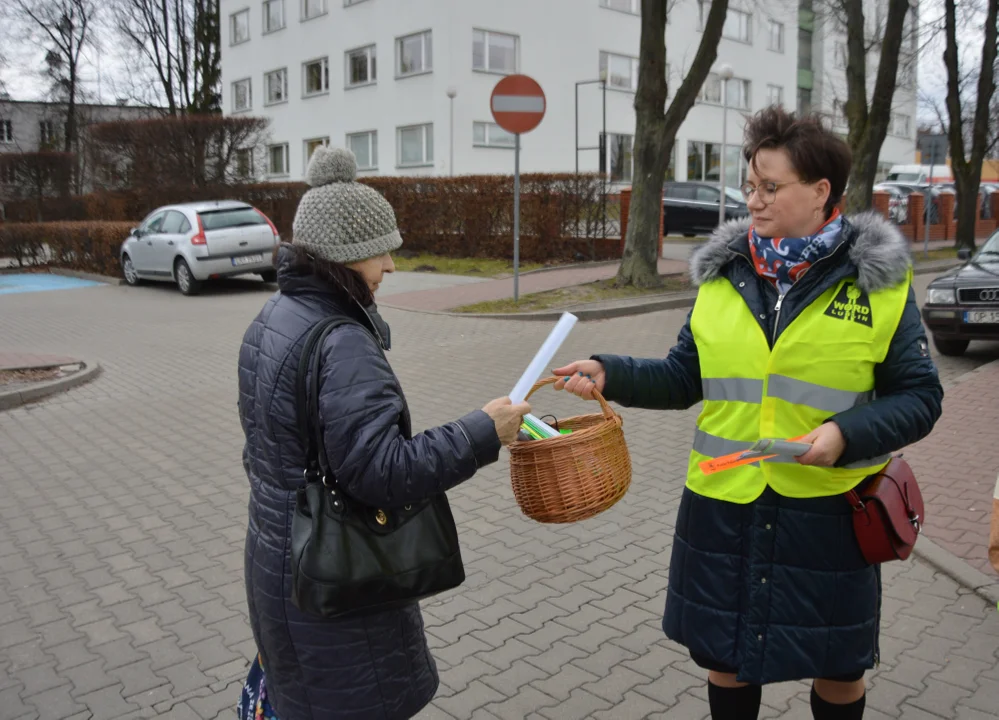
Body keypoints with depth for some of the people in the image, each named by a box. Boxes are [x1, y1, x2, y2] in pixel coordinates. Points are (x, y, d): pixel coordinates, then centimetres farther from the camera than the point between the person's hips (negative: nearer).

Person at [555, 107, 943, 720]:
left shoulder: (878, 279, -5)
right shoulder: (724, 271, 3)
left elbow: (918, 397, -4)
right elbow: (684, 377, 6)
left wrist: (846, 434, -21)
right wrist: (611, 374, -9)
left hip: (828, 509, -2)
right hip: (723, 507, 3)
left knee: (837, 668, 18)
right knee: (725, 658, 18)